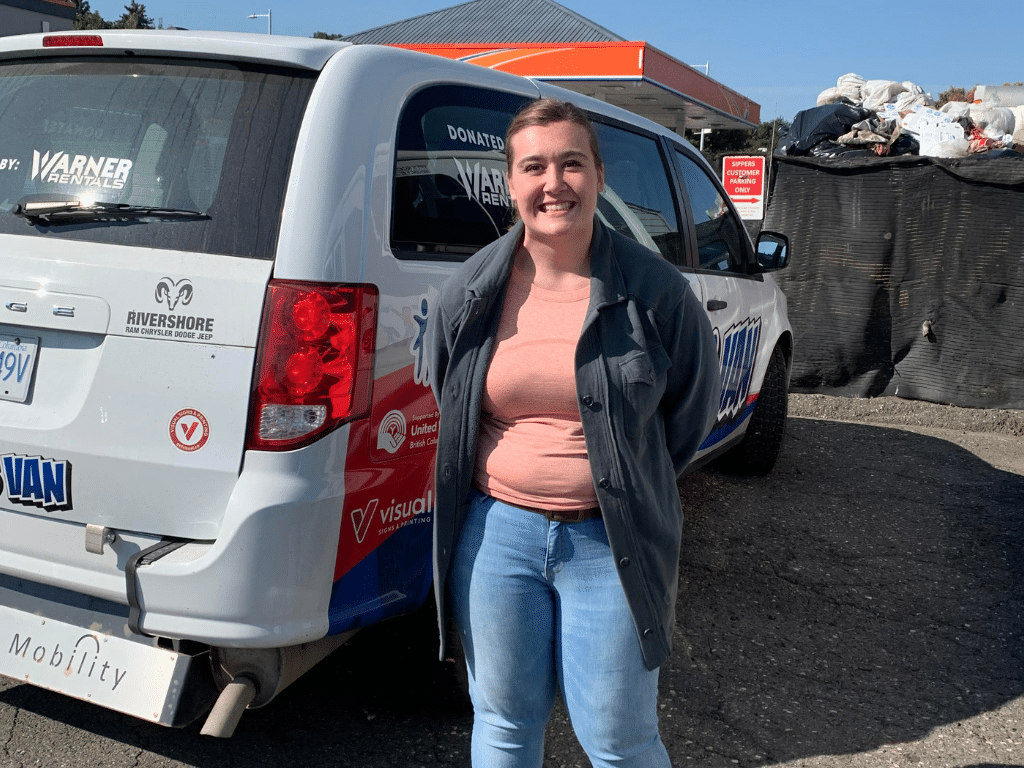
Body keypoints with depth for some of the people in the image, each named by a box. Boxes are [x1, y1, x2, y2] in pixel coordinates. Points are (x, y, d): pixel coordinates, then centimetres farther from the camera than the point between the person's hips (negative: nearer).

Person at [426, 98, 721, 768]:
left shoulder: (653, 290, -8)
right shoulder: (471, 291, -2)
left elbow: (694, 402, 6)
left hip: (611, 542, -2)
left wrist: (630, 484, 7)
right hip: (495, 530, 3)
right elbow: (446, 398, 14)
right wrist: (514, 473, 10)